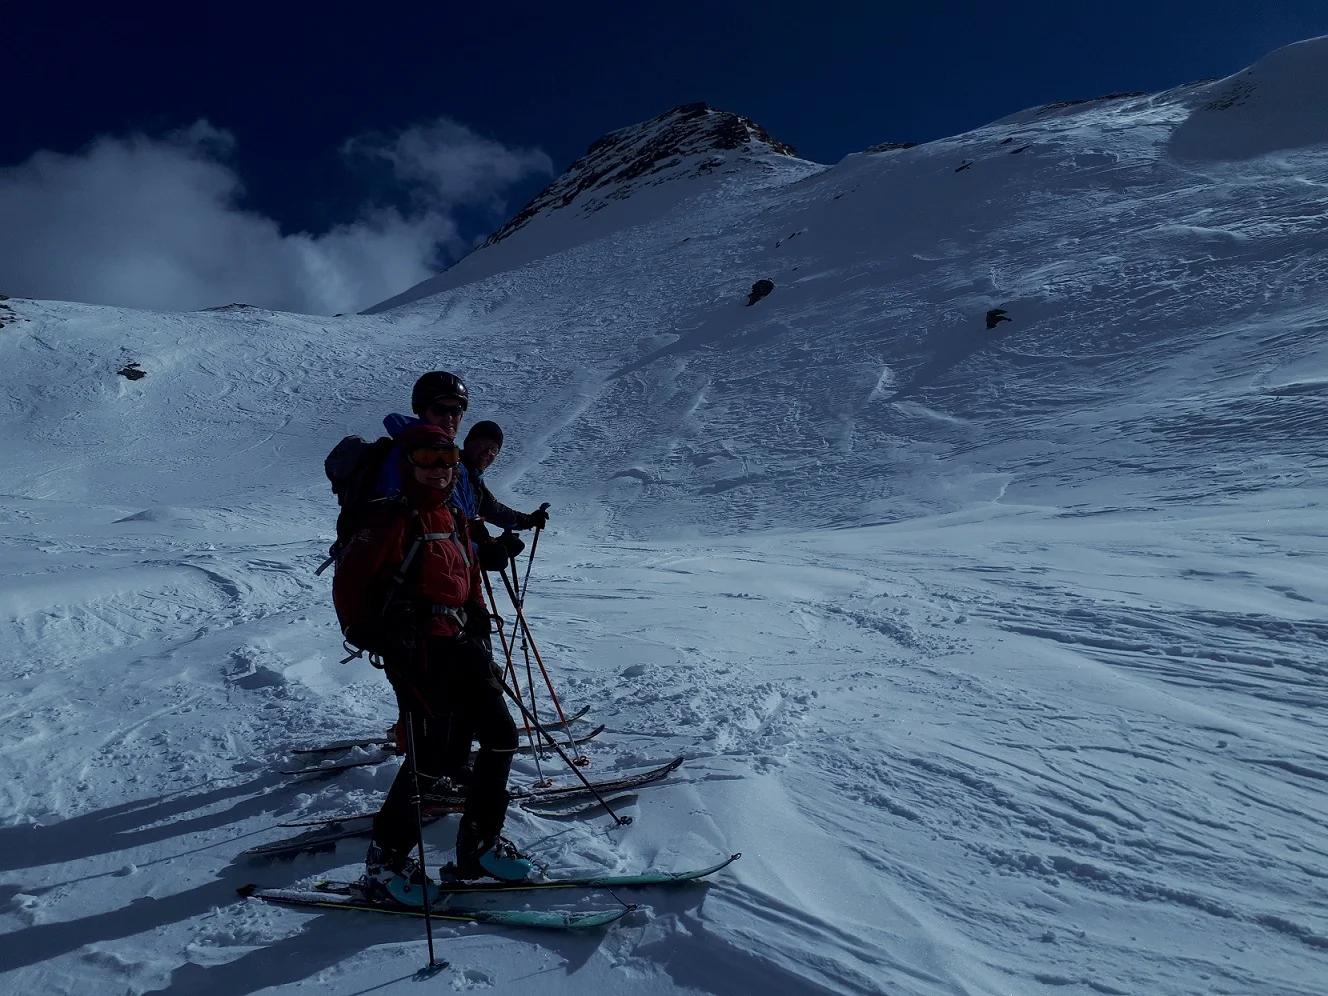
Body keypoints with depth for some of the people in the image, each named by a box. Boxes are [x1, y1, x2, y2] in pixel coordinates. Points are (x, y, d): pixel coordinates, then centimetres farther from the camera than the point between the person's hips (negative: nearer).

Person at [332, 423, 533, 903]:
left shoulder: (454, 518, 15)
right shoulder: (394, 518, -9)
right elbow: (350, 579, -12)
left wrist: (478, 621, 15)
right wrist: (366, 634, -14)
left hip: (458, 643, 8)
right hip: (415, 650, -8)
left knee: (501, 734, 6)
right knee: (429, 754, -7)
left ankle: (480, 845, 20)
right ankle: (384, 860, 13)